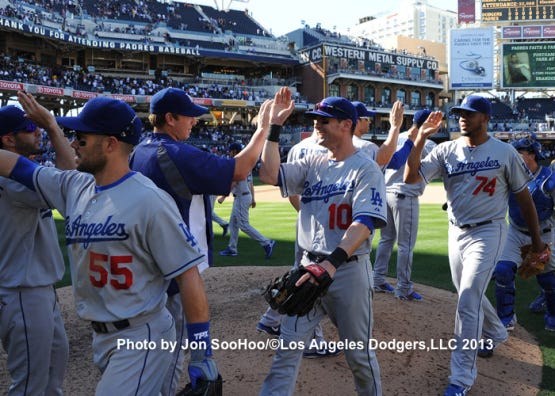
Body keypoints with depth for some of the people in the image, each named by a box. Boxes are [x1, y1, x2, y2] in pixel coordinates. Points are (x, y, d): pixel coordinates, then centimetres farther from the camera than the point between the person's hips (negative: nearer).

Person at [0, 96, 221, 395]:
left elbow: (188, 276, -20)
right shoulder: (74, 187, 2)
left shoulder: (149, 200, -20)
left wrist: (202, 353, -19)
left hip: (141, 337, -8)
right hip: (101, 336, 8)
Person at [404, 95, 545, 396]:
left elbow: (523, 196, 1)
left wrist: (536, 238, 5)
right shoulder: (446, 150, -2)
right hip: (456, 232, 5)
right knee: (468, 295, 20)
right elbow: (411, 178, -12)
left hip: (487, 232, -5)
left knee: (468, 301, -12)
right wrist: (421, 137, -19)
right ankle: (496, 334, 50)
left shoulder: (505, 152, -8)